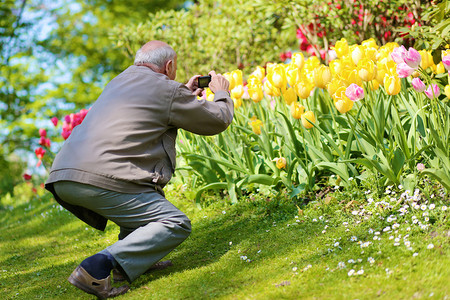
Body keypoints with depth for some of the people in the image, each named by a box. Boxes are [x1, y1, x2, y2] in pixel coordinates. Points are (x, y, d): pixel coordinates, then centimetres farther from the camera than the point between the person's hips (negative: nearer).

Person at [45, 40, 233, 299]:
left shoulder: (120, 81, 27)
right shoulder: (168, 91, 2)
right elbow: (218, 121, 13)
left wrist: (186, 97, 50)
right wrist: (222, 93, 34)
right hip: (101, 179, -9)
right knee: (177, 225, -7)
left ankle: (136, 256, 17)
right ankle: (98, 267, -22)